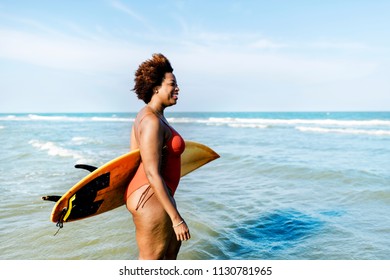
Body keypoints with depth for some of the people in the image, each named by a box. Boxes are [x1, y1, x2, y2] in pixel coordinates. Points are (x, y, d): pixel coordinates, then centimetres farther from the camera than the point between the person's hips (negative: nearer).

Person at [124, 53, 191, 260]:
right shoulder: (152, 121, -22)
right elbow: (152, 174, -25)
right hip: (151, 199, -10)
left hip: (152, 195, 10)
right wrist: (177, 219, -21)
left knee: (172, 247, 27)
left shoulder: (146, 115, 9)